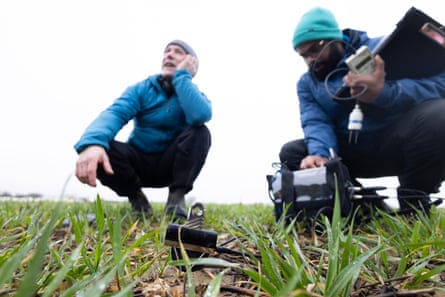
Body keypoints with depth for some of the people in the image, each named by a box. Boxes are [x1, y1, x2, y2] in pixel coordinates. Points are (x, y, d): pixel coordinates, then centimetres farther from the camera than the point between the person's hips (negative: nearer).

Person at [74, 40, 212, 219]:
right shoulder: (141, 89, -3)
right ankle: (136, 197, -6)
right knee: (99, 149, -27)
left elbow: (200, 116, -31)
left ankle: (177, 198, -20)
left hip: (170, 165, -1)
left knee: (200, 132, -26)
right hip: (139, 163, 1)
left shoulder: (194, 95, -4)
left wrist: (182, 75, -21)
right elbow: (114, 113, -25)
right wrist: (93, 143, -46)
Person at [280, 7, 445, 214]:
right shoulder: (306, 83, 5)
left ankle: (413, 204, -13)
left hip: (397, 143, -3)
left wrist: (383, 93, -39)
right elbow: (315, 123, -11)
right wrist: (320, 154, -33)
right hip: (352, 153, 4)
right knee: (291, 152, -11)